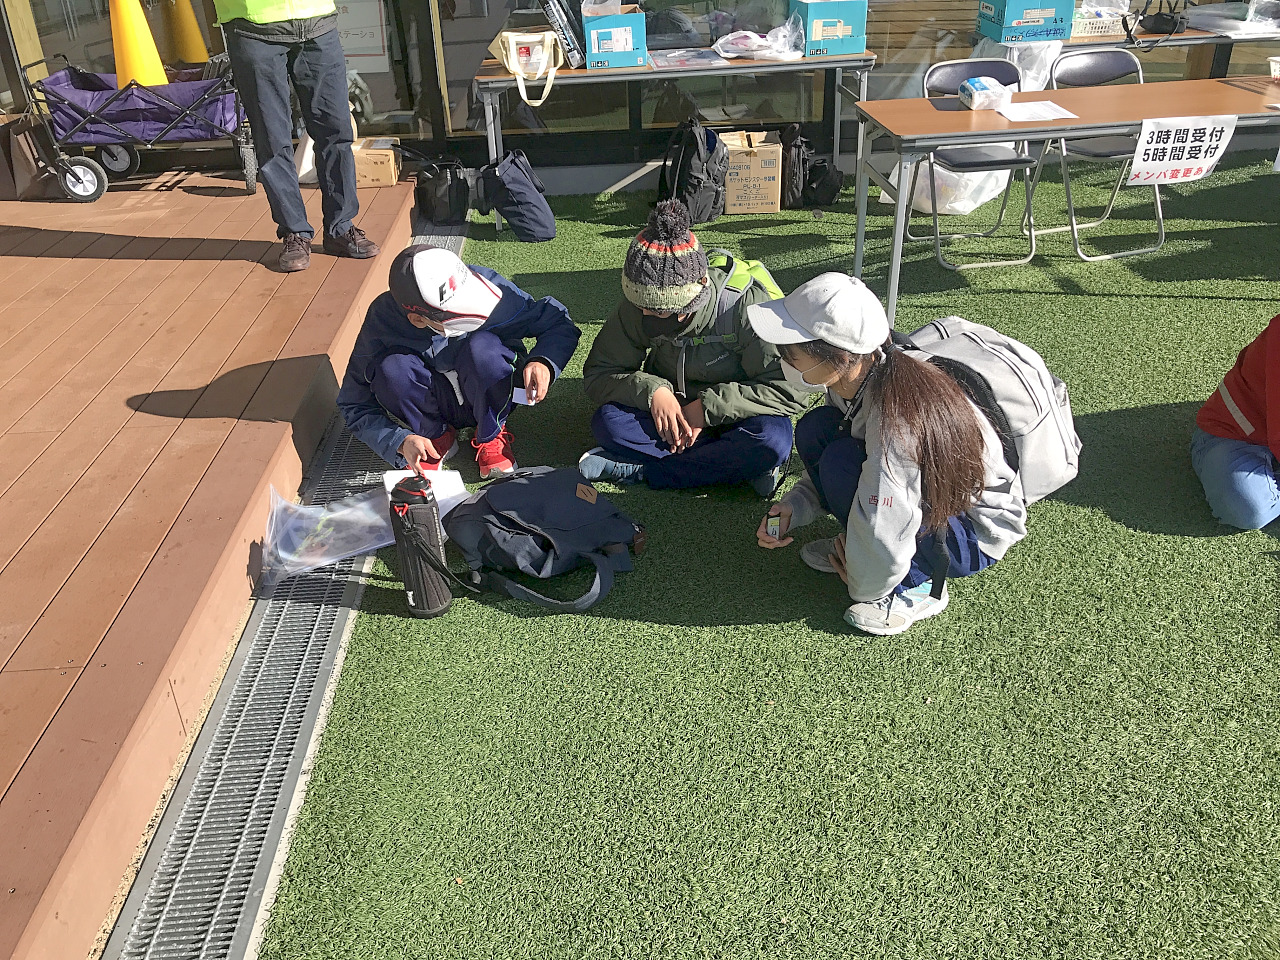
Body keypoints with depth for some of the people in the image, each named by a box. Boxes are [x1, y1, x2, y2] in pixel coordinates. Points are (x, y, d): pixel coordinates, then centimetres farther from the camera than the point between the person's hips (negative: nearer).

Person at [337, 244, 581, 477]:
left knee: (482, 346, -34)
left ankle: (491, 438, -5)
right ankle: (438, 439, -1)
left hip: (489, 396, 0)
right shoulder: (382, 323, -25)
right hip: (433, 405, 1)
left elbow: (557, 320, -14)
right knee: (391, 367, -32)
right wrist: (401, 440, -31)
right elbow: (355, 405, -14)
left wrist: (543, 361, -35)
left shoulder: (487, 284, -27)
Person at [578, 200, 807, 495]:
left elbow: (789, 390, -24)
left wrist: (708, 406, -29)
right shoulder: (636, 308, -14)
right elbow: (598, 373, -8)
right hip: (668, 410, 2)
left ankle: (637, 469, -24)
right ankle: (739, 464, -22)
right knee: (608, 421, -26)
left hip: (731, 414, -2)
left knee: (773, 439, -36)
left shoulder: (744, 305, -24)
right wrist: (650, 389, -27)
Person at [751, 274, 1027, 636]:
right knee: (814, 430, -9)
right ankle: (855, 547, 7)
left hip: (976, 531, -8)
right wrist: (794, 507, -9)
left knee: (842, 463, -28)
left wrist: (864, 586, -16)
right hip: (928, 489, 8)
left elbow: (885, 536, -36)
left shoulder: (896, 420, -37)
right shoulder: (850, 378, -13)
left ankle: (917, 585, -10)